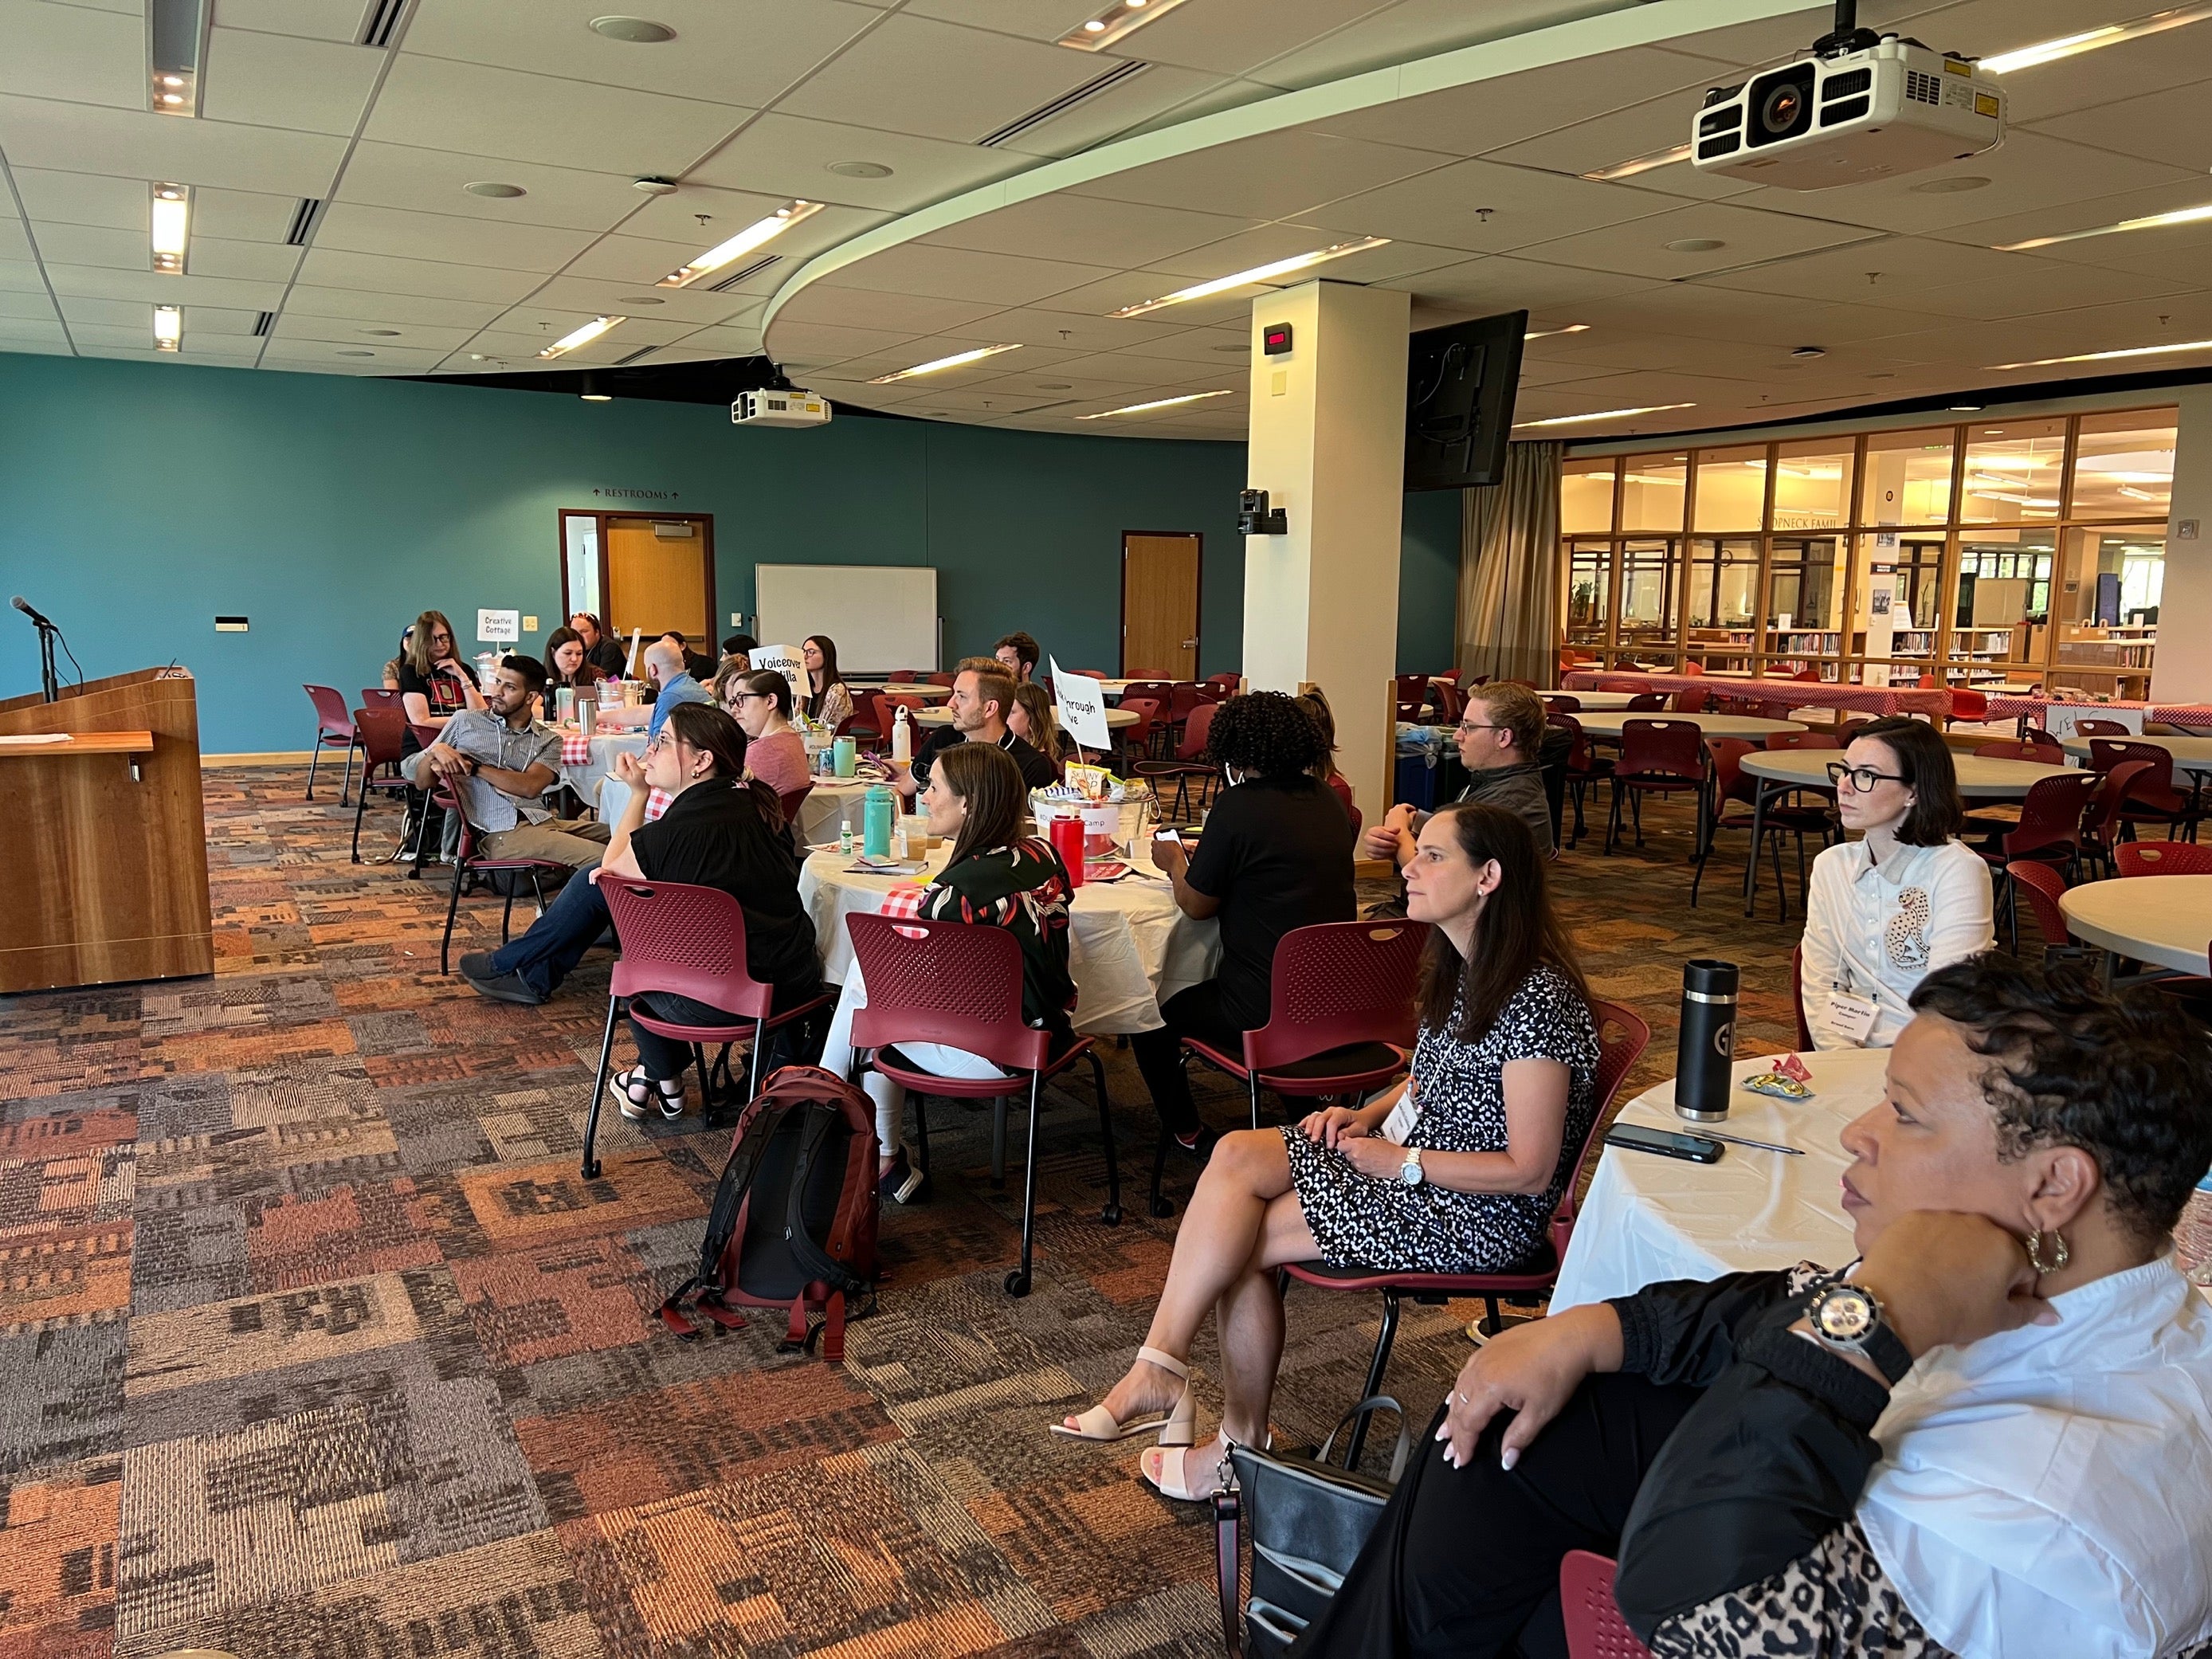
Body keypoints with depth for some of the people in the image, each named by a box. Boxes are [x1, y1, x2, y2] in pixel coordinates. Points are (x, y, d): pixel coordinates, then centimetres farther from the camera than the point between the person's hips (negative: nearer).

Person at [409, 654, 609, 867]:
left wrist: (474, 767, -5)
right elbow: (421, 782, 17)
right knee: (598, 857, -30)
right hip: (501, 831, -4)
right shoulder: (465, 721, 16)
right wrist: (436, 751, -3)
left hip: (543, 819, 4)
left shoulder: (548, 740, 15)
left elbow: (530, 787, -4)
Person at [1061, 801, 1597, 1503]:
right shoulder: (1456, 967, 7)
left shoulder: (1537, 998, -22)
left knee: (1241, 1237, -16)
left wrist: (1401, 1162, -16)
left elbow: (1529, 1172, -21)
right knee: (1235, 1155, -14)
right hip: (1411, 1156, 9)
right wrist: (1368, 1115, 3)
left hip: (1480, 1214, -9)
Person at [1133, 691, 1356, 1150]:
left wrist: (1175, 864, 13)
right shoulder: (1327, 801, 4)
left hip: (1264, 1012, -8)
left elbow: (1196, 904, -8)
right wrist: (1206, 857, 22)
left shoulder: (1238, 807, -16)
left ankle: (1183, 1131, 30)